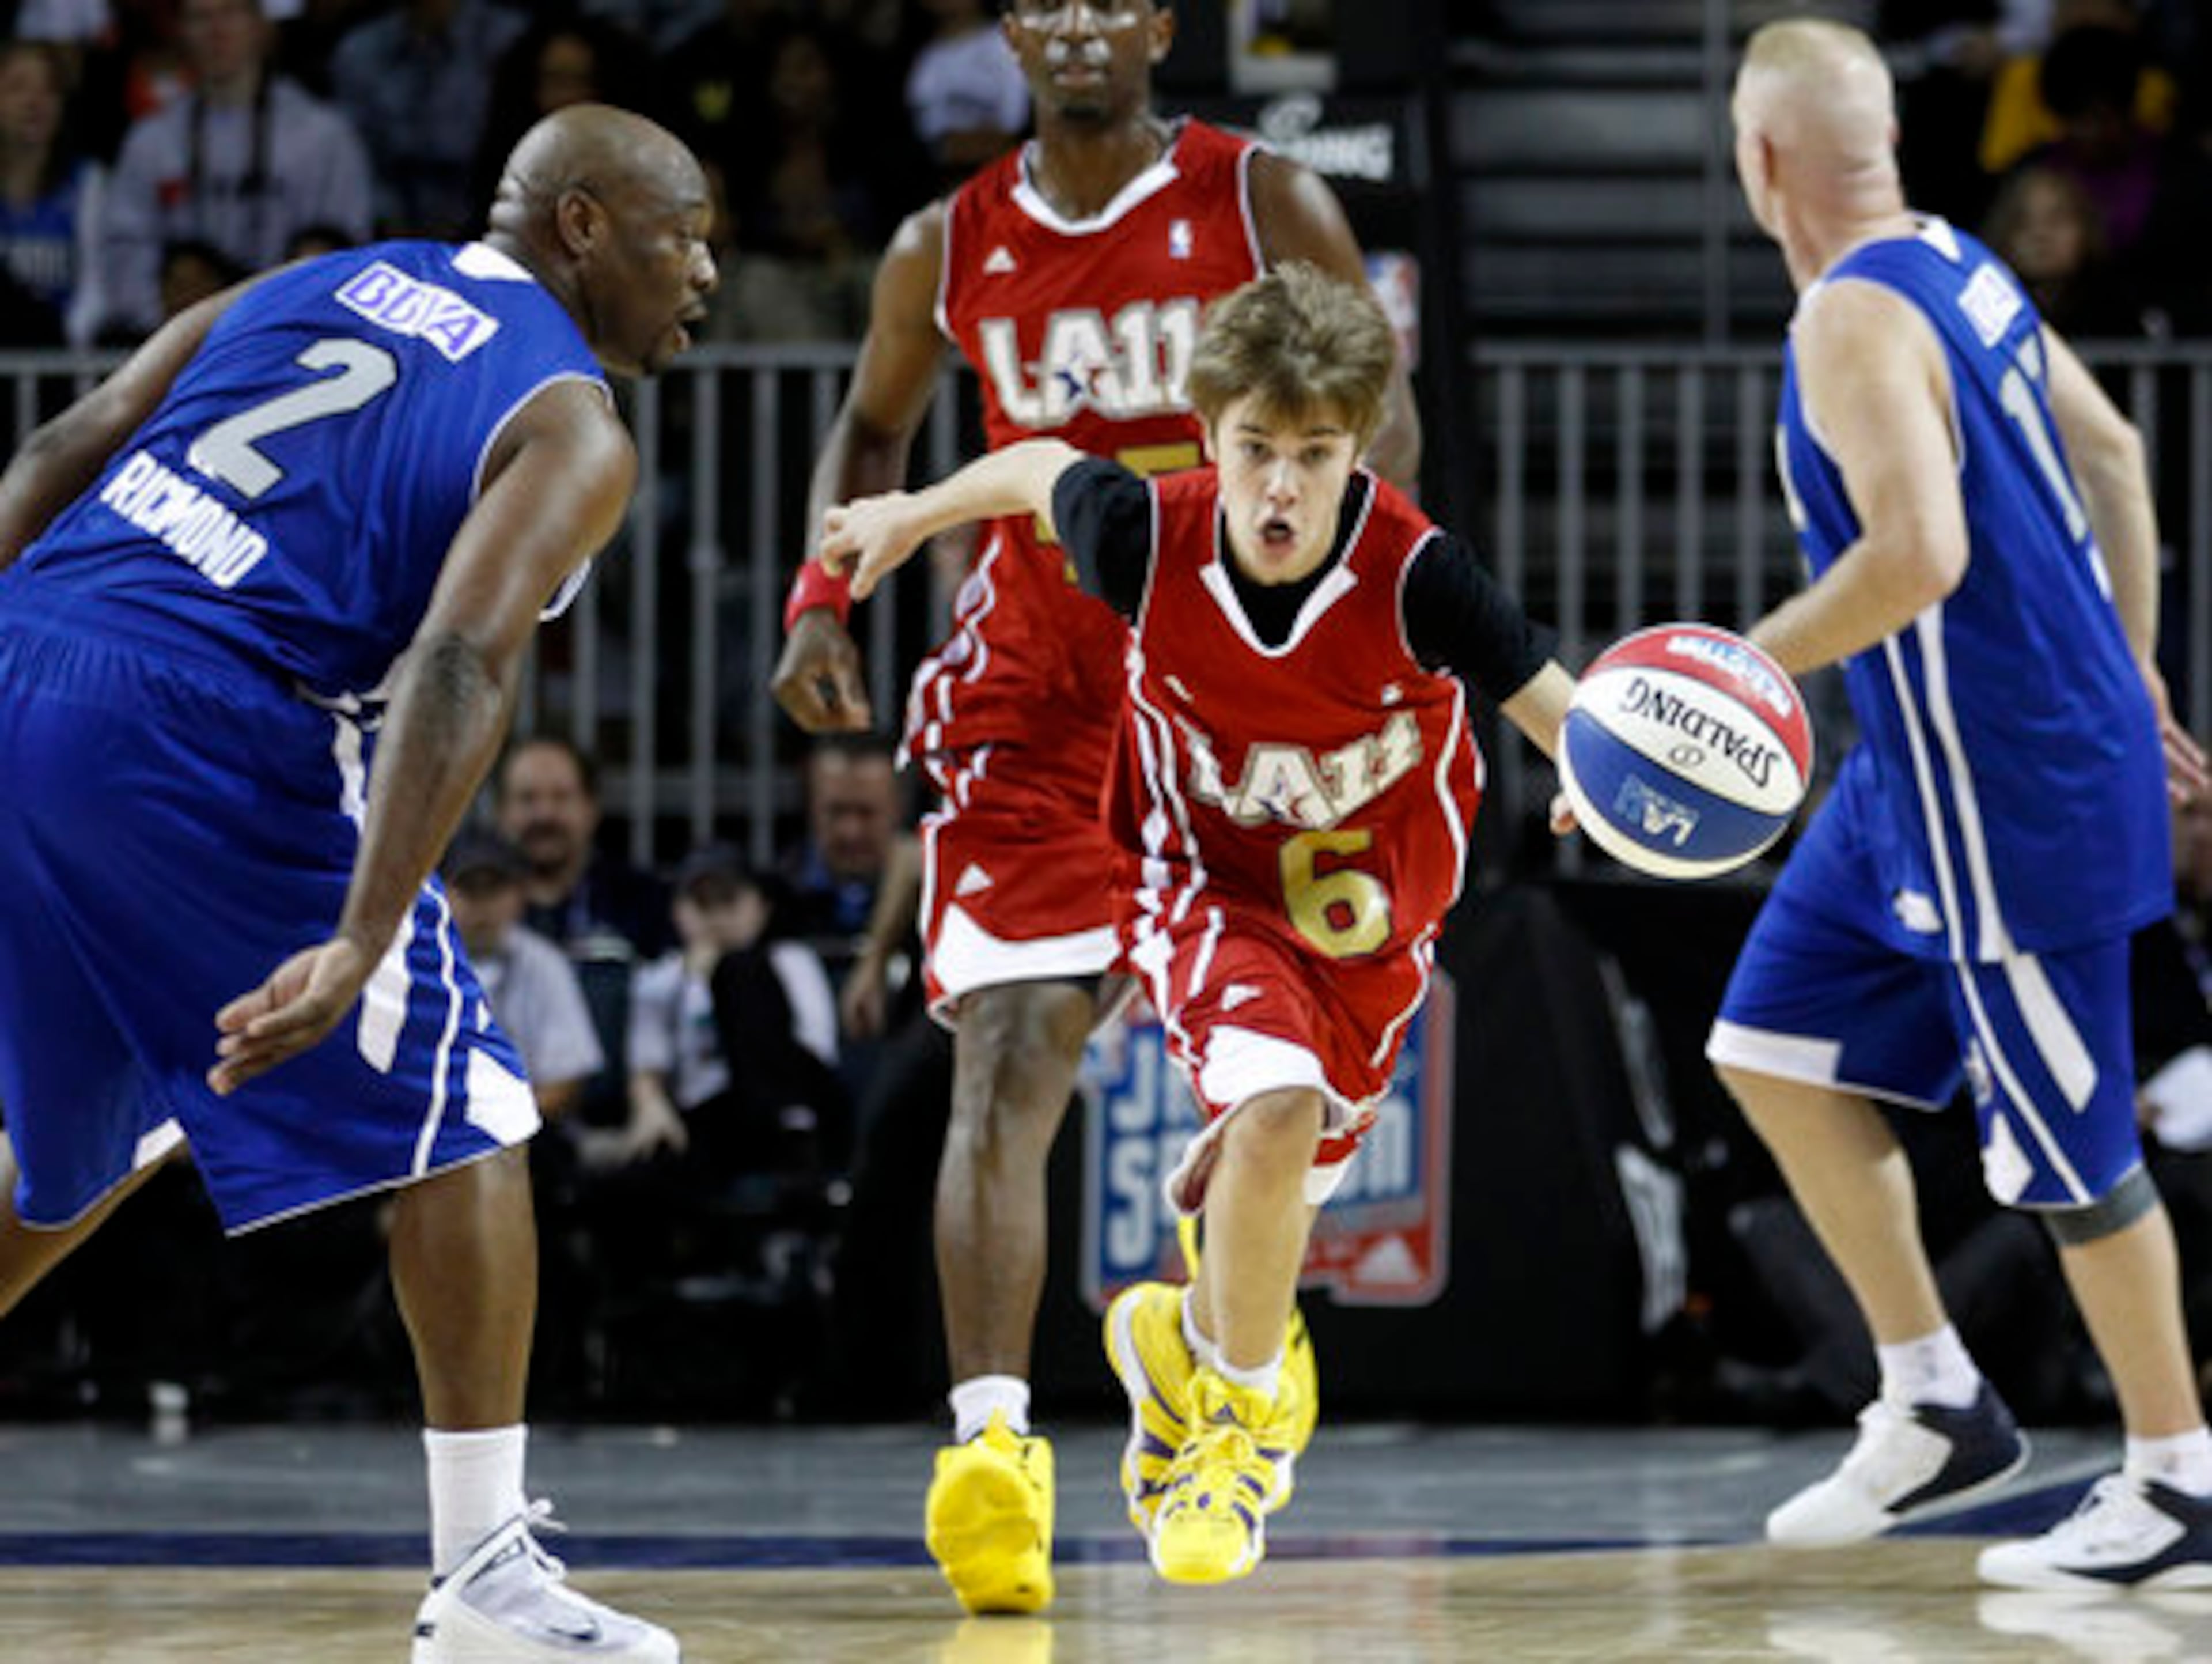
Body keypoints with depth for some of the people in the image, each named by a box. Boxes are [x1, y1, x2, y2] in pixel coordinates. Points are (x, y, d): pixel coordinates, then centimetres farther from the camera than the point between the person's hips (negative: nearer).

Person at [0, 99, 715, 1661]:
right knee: (460, 1111, 6)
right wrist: (360, 948, -23)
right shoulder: (572, 429, 1)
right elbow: (460, 669, -15)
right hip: (198, 736, -7)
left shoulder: (320, 285, 23)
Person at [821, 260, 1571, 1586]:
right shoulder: (1148, 536, -24)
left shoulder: (1415, 576, -30)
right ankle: (1245, 1418, -4)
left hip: (1368, 917, 1)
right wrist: (914, 513, 14)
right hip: (1211, 882, -1)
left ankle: (1189, 1351, 52)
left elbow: (1556, 710, -27)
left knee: (1279, 1181, 15)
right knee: (1275, 1103, -27)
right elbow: (1044, 469, -3)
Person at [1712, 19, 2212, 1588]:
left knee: (2066, 1139, 0)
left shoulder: (1854, 322, -20)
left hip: (2011, 788, -10)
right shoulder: (1957, 268, 8)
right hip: (1921, 774, 10)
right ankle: (1937, 1404, 17)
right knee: (1776, 1046, 13)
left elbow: (1918, 554, -32)